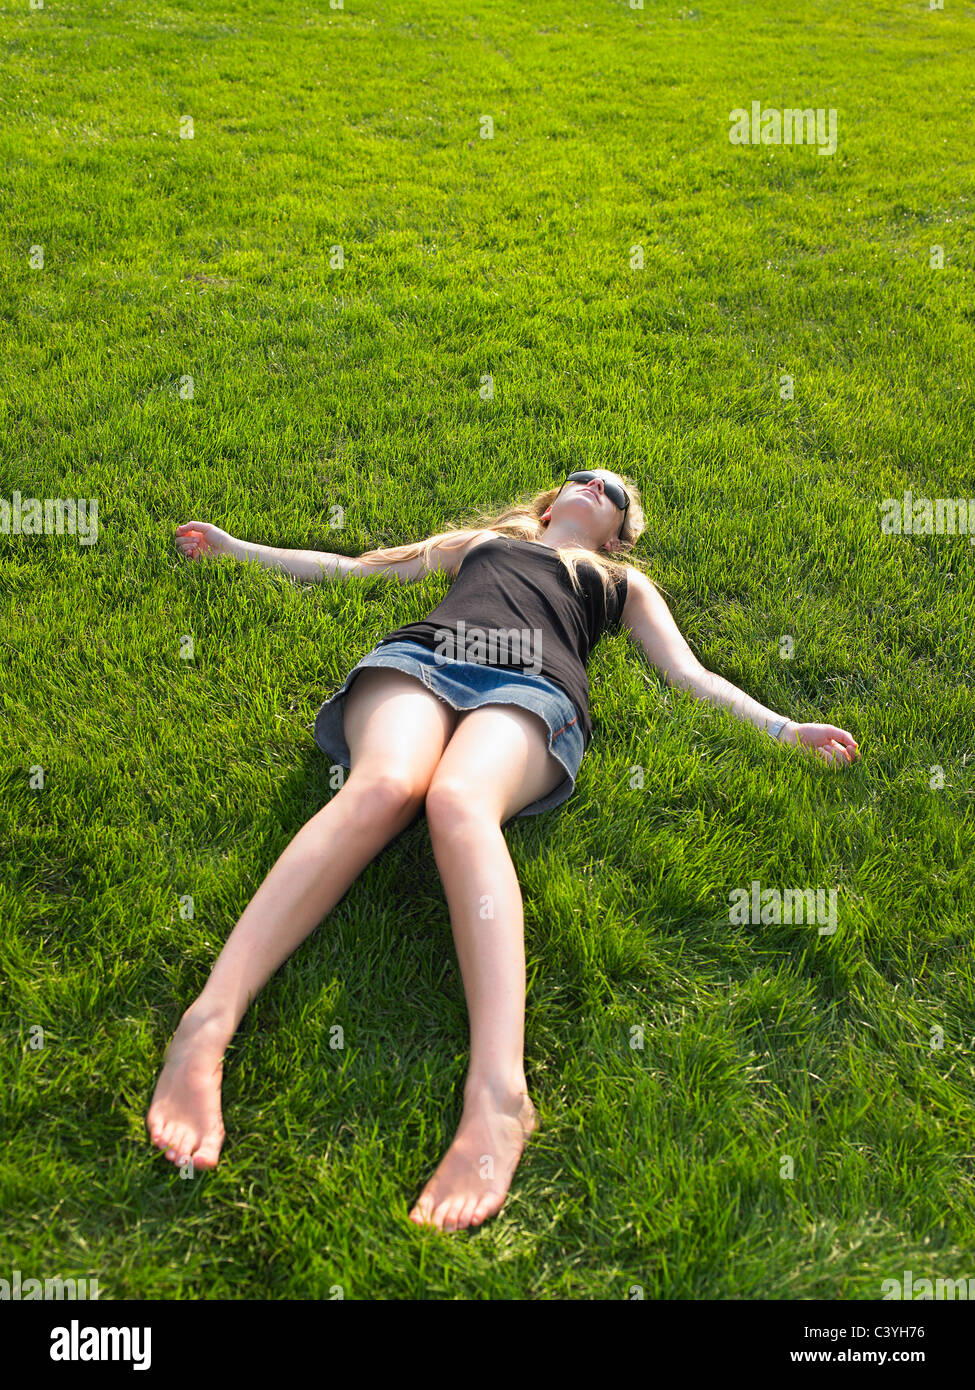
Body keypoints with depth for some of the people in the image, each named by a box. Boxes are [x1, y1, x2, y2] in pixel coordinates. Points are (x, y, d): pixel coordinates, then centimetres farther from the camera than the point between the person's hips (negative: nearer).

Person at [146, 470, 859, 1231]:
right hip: (419, 657, 1)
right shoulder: (481, 539, 40)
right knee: (383, 786, -36)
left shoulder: (624, 583, 38)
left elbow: (691, 674, 27)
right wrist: (236, 547, 42)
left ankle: (499, 1094, -55)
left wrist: (782, 728, 12)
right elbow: (348, 567, 42)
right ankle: (206, 1028, -49)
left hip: (531, 688, -1)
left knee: (458, 802, -38)